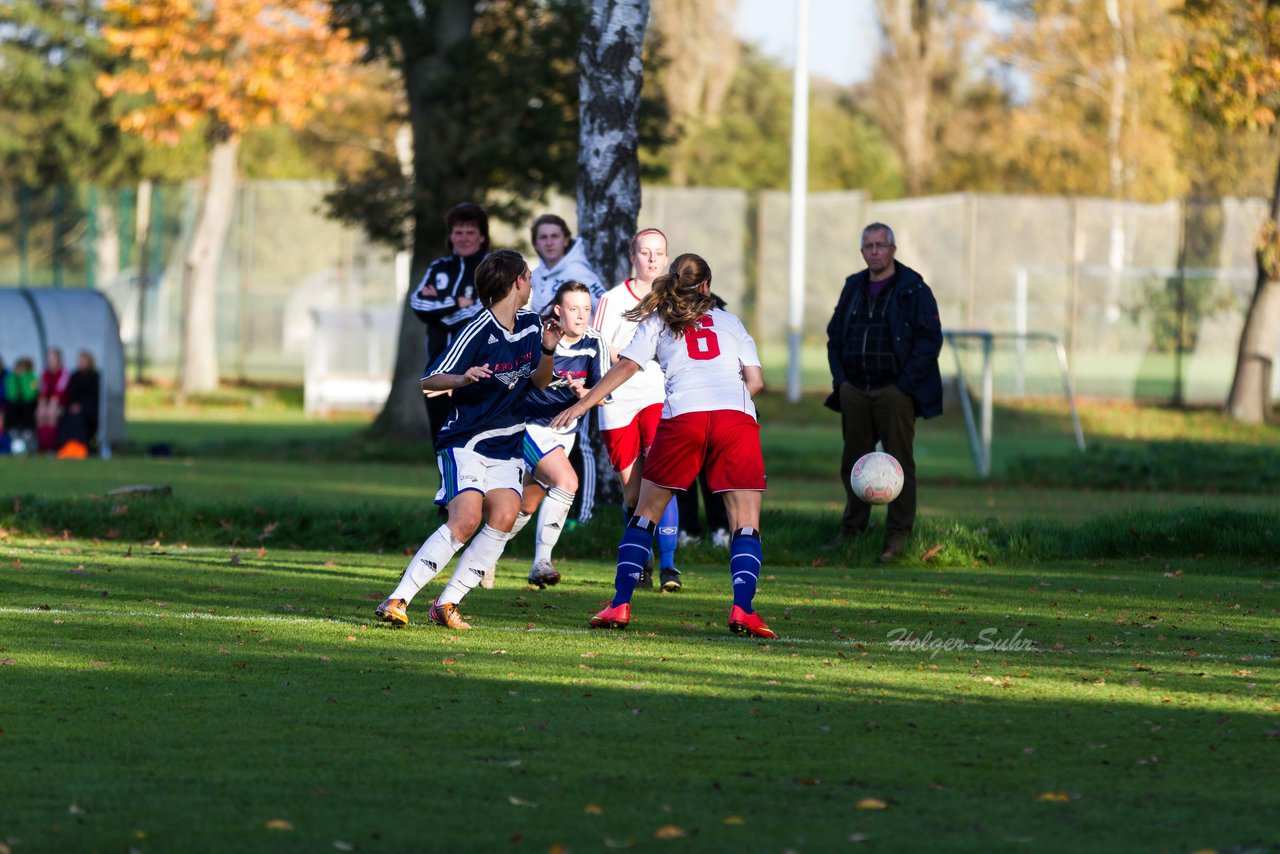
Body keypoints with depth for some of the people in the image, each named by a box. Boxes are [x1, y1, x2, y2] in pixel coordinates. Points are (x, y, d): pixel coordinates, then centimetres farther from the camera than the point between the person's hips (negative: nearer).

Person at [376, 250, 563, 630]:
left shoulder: (530, 325, 8)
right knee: (466, 520, -23)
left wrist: (547, 352, 1)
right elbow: (428, 382, -12)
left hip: (506, 447, 6)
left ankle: (447, 603, -10)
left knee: (504, 516, -17)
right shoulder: (478, 331, -13)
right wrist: (462, 379, -31)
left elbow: (538, 382, 20)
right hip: (465, 442, -6)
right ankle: (398, 599, -19)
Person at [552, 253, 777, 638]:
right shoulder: (729, 321, 25)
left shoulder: (658, 321, 21)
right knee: (746, 523, 0)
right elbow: (755, 379, 16)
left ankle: (620, 604, 3)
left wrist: (582, 404, 8)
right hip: (737, 416, 0)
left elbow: (626, 366, 8)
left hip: (682, 417, 0)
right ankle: (742, 609, -19)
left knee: (646, 514, 12)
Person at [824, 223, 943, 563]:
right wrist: (840, 379, 7)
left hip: (895, 391, -5)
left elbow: (930, 339, -7)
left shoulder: (914, 290, -4)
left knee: (898, 462, -4)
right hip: (855, 391, 5)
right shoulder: (854, 288, 13)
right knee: (854, 460, 9)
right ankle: (852, 528, 20)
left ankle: (899, 534, 1)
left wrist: (906, 383, -12)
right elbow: (835, 334, 19)